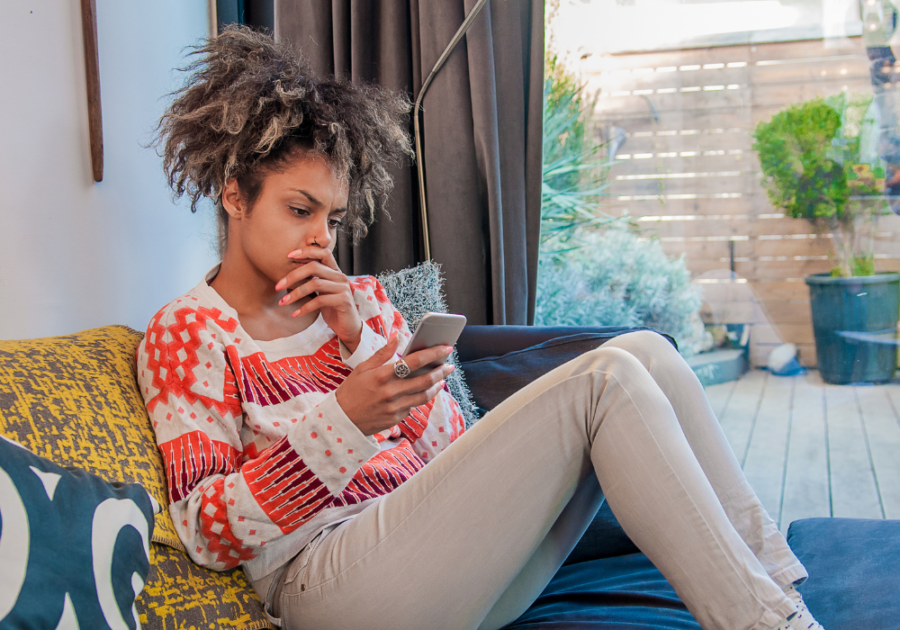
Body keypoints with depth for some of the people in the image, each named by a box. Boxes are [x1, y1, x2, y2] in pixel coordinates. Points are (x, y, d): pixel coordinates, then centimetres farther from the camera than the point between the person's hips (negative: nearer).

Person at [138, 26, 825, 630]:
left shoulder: (361, 300, 17)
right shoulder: (184, 332, 0)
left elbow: (451, 451, 9)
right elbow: (208, 535, -10)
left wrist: (362, 340, -5)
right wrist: (343, 418, -23)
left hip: (447, 544, 7)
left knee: (645, 351, -8)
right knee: (606, 380, -21)